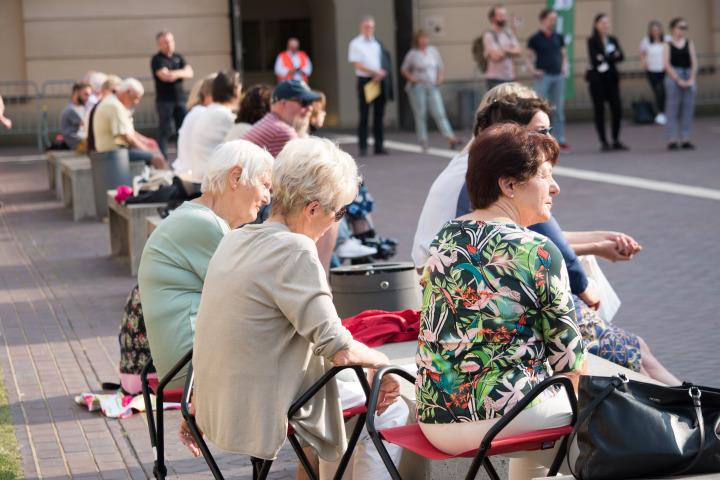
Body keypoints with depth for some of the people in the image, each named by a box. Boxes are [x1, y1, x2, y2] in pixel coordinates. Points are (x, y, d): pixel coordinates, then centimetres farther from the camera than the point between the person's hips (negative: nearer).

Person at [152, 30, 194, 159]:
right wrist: (182, 72, -5)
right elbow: (164, 76, -17)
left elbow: (190, 73, 6)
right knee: (164, 131, -4)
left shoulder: (178, 57, 15)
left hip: (180, 99, 5)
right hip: (164, 100, -5)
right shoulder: (157, 59, -3)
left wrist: (177, 74, -12)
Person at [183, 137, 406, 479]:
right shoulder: (294, 250, -21)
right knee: (390, 410, 7)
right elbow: (338, 350, -23)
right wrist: (382, 361, -4)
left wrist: (196, 410, 24)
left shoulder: (234, 240, 5)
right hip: (266, 414, -9)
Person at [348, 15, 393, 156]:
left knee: (379, 115, 6)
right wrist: (376, 72, -13)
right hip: (365, 81, -5)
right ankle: (363, 147, 1)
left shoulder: (377, 43, 13)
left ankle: (379, 146, 11)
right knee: (364, 116, -3)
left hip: (379, 81, 5)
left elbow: (383, 63, 11)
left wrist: (381, 74, -9)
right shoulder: (355, 44, -2)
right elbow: (357, 64, -9)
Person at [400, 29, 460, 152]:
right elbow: (404, 70, 6)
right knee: (420, 115, -1)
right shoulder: (412, 54, -1)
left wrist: (440, 78, 5)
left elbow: (439, 66, 20)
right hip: (418, 87, -3)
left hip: (432, 87, 3)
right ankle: (424, 143, 4)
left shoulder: (433, 51, 10)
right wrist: (411, 78, -10)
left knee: (440, 113, -6)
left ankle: (451, 138, -14)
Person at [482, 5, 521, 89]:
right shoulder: (488, 35, -8)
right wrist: (511, 52, 0)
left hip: (510, 77, 7)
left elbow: (518, 52, 4)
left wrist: (506, 51, -13)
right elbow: (496, 56, -17)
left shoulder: (509, 33, 13)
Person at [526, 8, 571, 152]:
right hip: (543, 76, -4)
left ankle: (560, 141, 13)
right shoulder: (535, 39, 0)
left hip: (558, 76, 5)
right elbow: (528, 57, 2)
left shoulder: (558, 37, 12)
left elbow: (564, 55, 21)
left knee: (559, 110, 7)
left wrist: (564, 67, 6)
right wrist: (533, 70, -11)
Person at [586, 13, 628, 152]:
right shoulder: (592, 41, -2)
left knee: (617, 109, -2)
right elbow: (594, 59, -14)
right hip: (597, 79, -4)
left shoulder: (613, 40, 12)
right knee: (599, 110, -1)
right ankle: (603, 142, 6)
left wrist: (605, 59, -14)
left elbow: (621, 57, 1)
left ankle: (616, 141, 9)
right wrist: (613, 56, -12)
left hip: (611, 78, 4)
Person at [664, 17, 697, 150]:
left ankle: (685, 139, 5)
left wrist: (691, 79, -8)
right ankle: (671, 140, -2)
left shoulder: (689, 44, 11)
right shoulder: (668, 45, 1)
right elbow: (667, 64, -7)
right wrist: (678, 80, -13)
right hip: (673, 77, -4)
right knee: (673, 108, -4)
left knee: (688, 108, 1)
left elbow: (694, 62, 5)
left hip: (688, 77, 4)